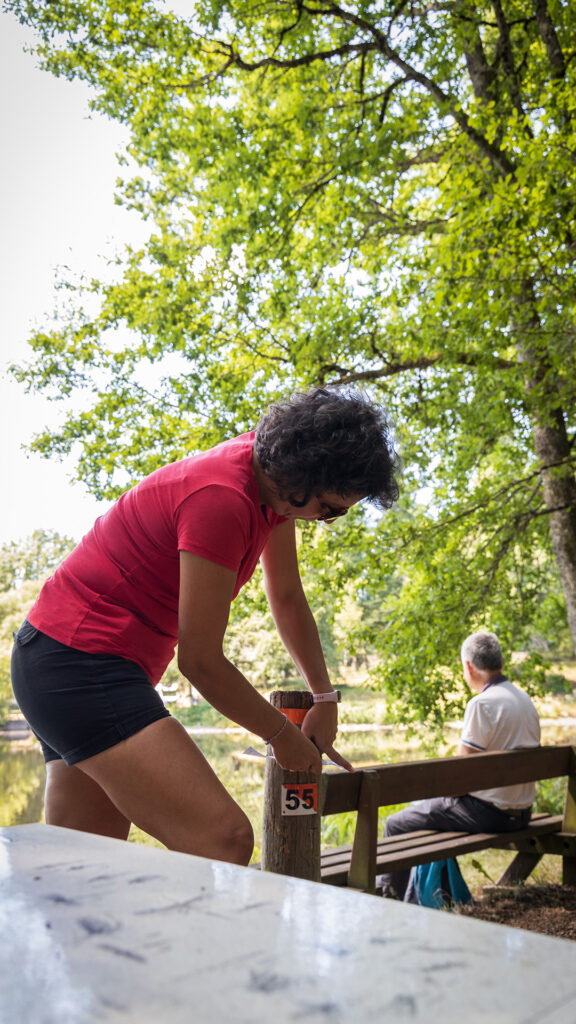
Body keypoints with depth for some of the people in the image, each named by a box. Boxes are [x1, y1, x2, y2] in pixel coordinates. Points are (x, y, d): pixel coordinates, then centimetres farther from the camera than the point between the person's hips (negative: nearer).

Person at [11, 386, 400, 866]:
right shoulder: (222, 501, -24)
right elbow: (200, 660, -17)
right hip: (81, 663, -10)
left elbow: (288, 598, 16)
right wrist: (284, 735, -3)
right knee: (226, 840, -20)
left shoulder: (273, 476, 4)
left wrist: (325, 699, 20)